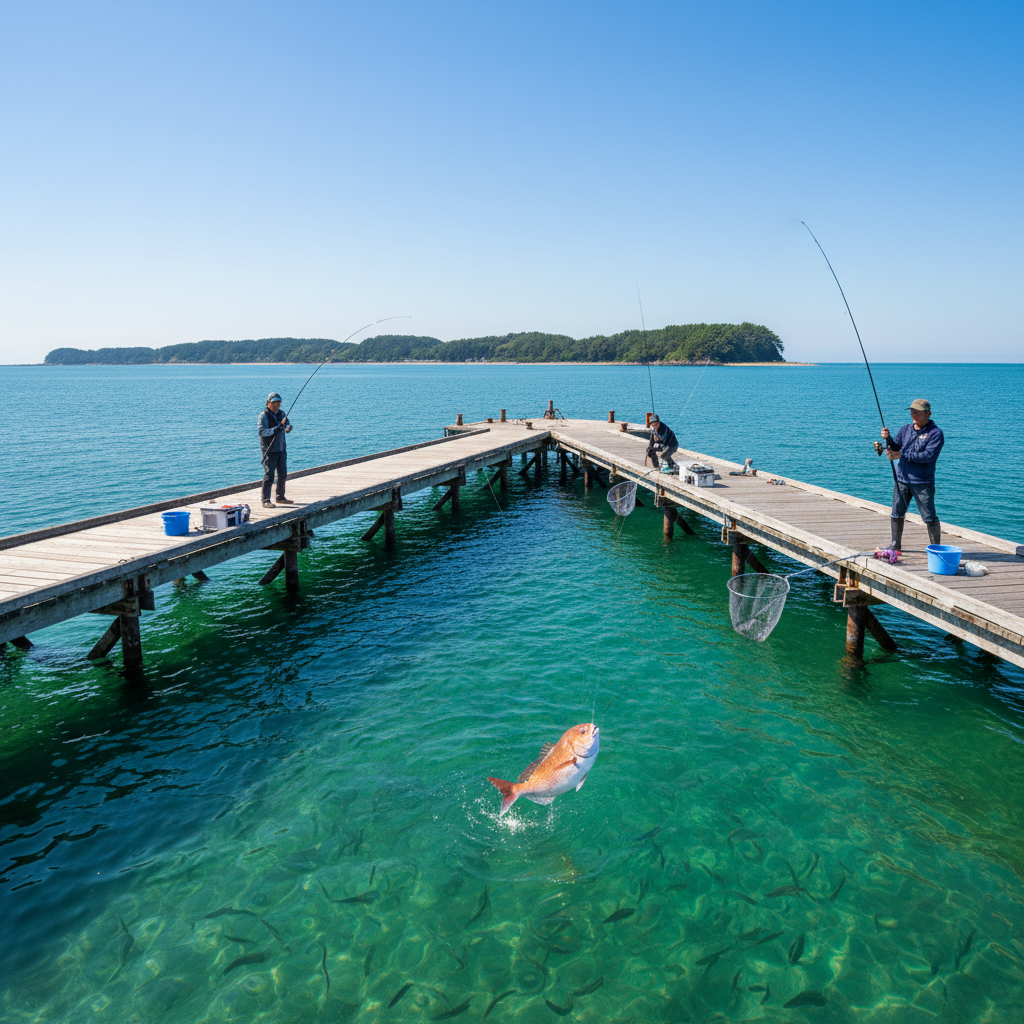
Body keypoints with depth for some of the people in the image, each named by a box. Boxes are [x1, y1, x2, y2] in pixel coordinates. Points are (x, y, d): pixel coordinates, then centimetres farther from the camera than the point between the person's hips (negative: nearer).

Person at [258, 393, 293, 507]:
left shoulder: (281, 414, 11)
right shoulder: (264, 415, -11)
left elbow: (288, 425, 14)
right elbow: (261, 431, -21)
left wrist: (288, 428, -11)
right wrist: (275, 430, -31)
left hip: (281, 449, 7)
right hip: (269, 450, -7)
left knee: (283, 474, 13)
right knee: (269, 475, -9)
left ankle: (281, 498, 27)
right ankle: (266, 501, -5)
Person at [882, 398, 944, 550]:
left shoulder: (935, 433, -7)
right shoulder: (905, 430, 11)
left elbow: (928, 456, -18)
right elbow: (895, 448, 4)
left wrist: (902, 455, -22)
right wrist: (888, 439, -18)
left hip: (923, 482, -5)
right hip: (902, 479, 5)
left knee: (929, 517, -3)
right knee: (896, 514, 9)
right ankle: (895, 546, 22)